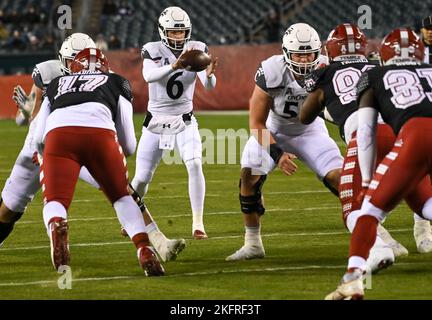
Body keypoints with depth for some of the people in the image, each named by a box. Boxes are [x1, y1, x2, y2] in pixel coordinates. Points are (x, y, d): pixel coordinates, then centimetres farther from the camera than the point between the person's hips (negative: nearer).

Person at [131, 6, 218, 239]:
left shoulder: (197, 50, -6)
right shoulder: (153, 51, -11)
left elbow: (209, 86, -18)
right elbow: (149, 76, -33)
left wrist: (209, 74, -42)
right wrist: (175, 66, -50)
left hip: (184, 121, 1)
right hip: (155, 122, 0)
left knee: (195, 165, -23)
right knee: (142, 178, 3)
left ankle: (198, 223, -17)